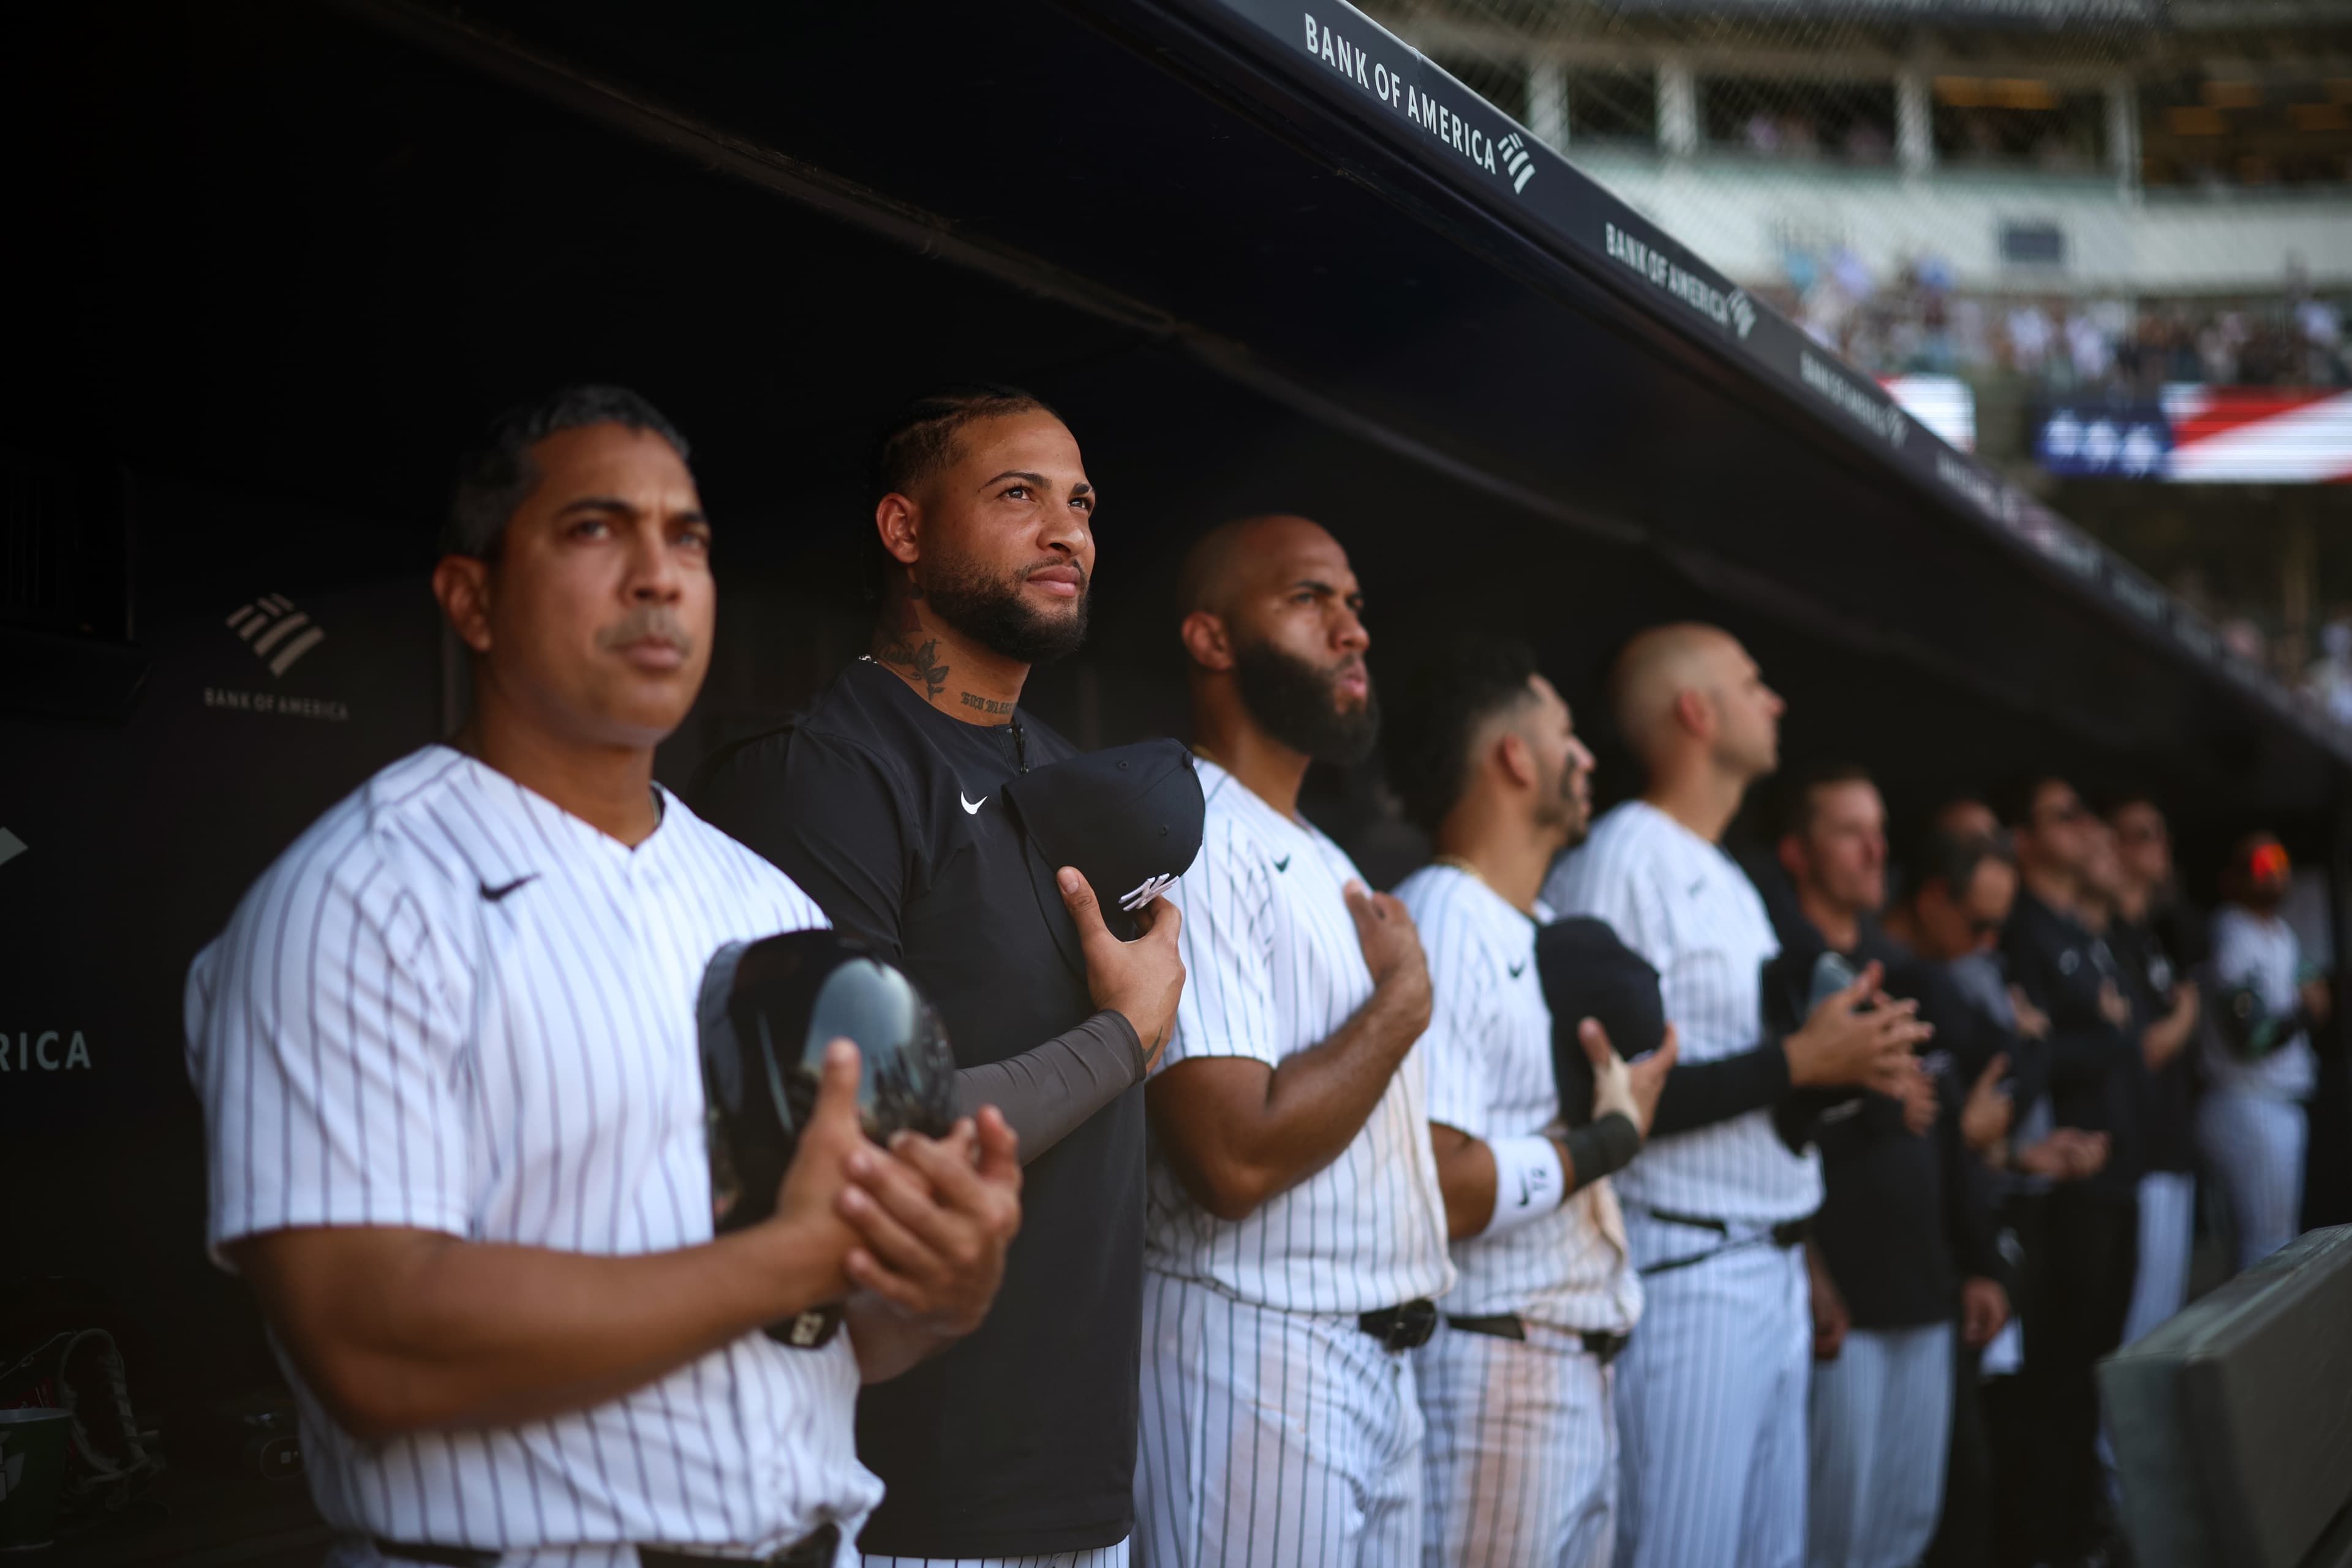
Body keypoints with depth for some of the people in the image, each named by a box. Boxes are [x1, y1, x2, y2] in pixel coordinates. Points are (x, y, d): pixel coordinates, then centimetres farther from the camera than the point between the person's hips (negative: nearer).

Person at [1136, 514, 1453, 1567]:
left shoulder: (1323, 863, 16)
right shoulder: (1193, 841, -15)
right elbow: (1235, 1155, -24)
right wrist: (1403, 995, -12)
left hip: (1384, 1361, 9)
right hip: (1257, 1356, -9)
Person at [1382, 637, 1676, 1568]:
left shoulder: (1550, 934, 16)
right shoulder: (1441, 925, -15)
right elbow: (1438, 1191, -25)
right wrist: (1609, 1137, -12)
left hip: (1585, 1376, 9)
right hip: (1491, 1375, -9)